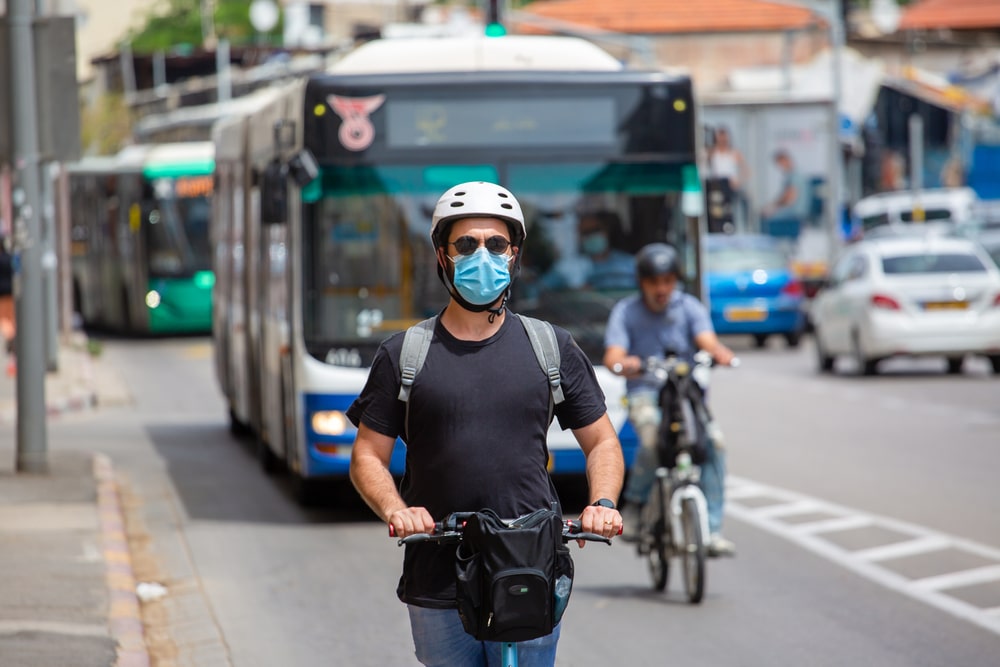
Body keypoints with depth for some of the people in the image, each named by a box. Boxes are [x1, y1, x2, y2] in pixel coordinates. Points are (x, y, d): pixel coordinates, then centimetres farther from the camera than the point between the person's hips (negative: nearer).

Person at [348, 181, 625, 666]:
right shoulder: (402, 355, 6)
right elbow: (368, 457, 6)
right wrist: (396, 511, -14)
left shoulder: (552, 348, 8)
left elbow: (602, 443, 13)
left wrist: (602, 503, -7)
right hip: (437, 589, 0)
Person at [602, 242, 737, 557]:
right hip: (646, 392, -2)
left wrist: (720, 353, -38)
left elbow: (706, 339, -14)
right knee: (653, 436, -34)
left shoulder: (690, 308, 4)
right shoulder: (625, 312, 2)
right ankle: (635, 502, -7)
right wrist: (623, 363, -37)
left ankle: (712, 530, -21)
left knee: (713, 441, -26)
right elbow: (613, 356, -12)